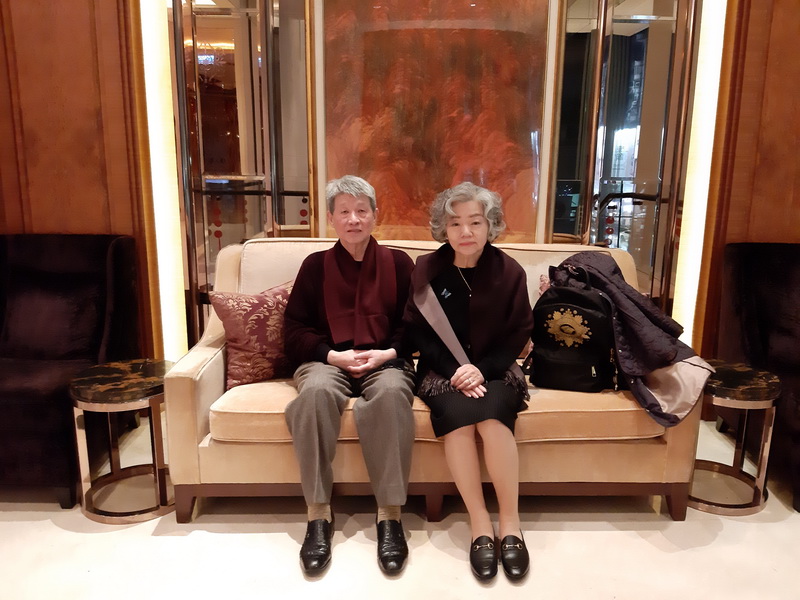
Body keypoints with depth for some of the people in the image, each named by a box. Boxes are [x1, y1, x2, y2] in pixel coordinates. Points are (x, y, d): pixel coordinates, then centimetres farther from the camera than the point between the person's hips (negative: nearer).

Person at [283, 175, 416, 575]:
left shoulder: (398, 263, 12)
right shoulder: (315, 265, 11)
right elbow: (294, 330, 6)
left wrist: (389, 353, -11)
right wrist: (332, 355, -11)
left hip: (386, 361, 0)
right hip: (328, 361, 1)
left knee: (392, 392, -36)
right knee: (315, 390, -35)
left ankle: (390, 515, -27)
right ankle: (318, 515, -25)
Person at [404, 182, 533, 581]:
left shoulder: (508, 271, -1)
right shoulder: (427, 270, 0)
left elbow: (519, 332, 1)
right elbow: (417, 330, 1)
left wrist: (483, 368, -15)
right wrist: (453, 370, -13)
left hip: (494, 370, 0)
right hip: (443, 371, 0)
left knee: (491, 416, -31)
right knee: (457, 415, -31)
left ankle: (510, 522, -16)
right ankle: (479, 523, -18)